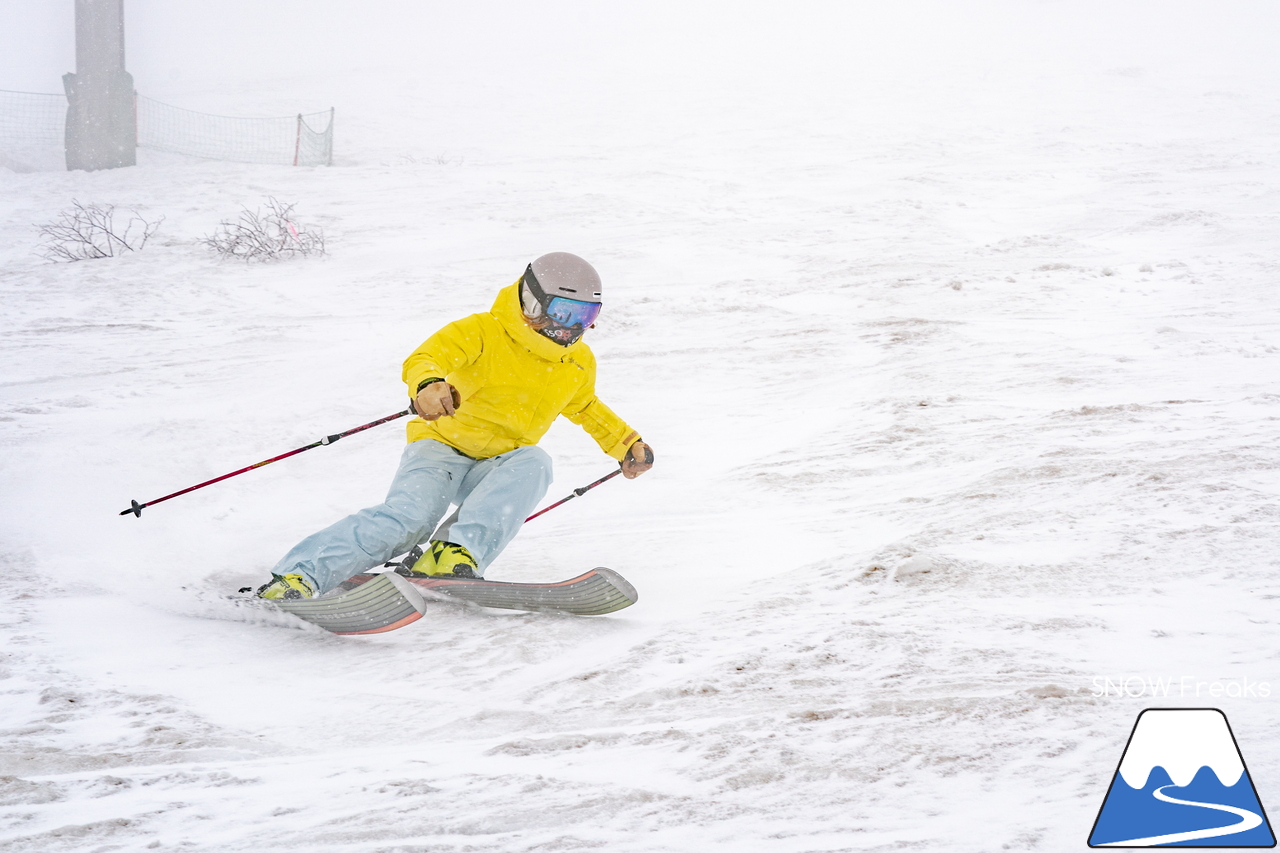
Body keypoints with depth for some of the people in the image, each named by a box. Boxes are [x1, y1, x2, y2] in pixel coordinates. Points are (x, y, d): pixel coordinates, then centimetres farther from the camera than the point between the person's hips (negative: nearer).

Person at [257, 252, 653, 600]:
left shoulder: (578, 364, 9)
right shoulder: (484, 332, -11)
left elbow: (585, 408, 33)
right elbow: (426, 357, -28)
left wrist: (626, 442, 24)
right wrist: (427, 383, -51)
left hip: (495, 470, 5)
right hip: (442, 447, -5)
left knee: (533, 463, -31)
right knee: (407, 516, -33)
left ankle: (455, 555, -43)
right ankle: (297, 576, -41)